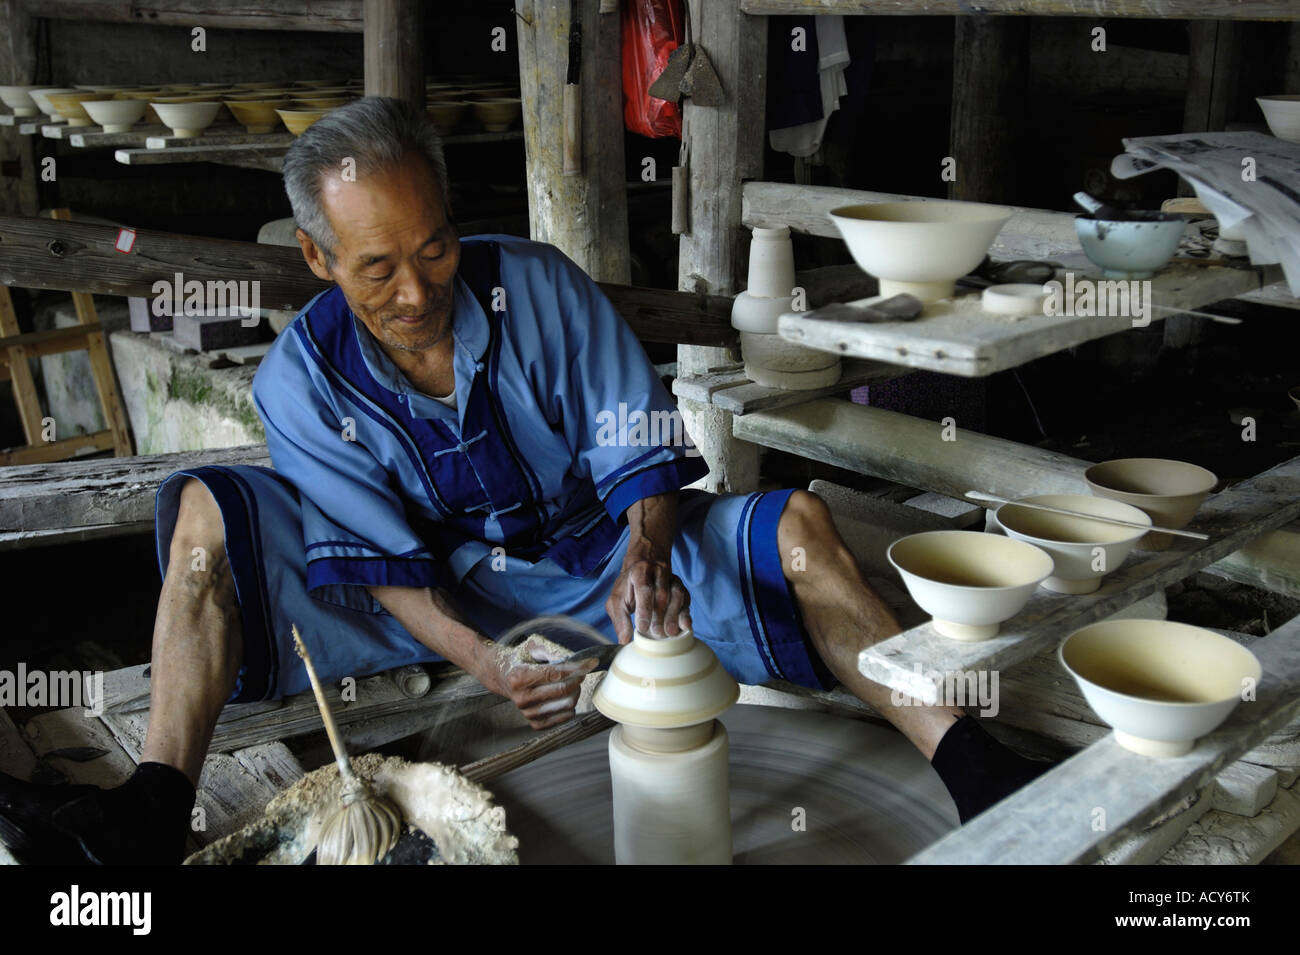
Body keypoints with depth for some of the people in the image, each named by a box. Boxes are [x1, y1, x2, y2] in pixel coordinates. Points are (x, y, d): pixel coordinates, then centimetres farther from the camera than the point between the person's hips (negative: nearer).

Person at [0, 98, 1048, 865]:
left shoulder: (541, 288, -15)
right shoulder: (301, 380, -13)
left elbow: (639, 450, -13)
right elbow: (386, 565, -15)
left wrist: (646, 557, -34)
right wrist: (481, 659, -33)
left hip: (593, 556, 0)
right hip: (437, 594, 1)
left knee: (797, 525, -23)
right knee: (209, 514, -19)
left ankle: (966, 767, -24)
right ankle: (155, 809, -28)